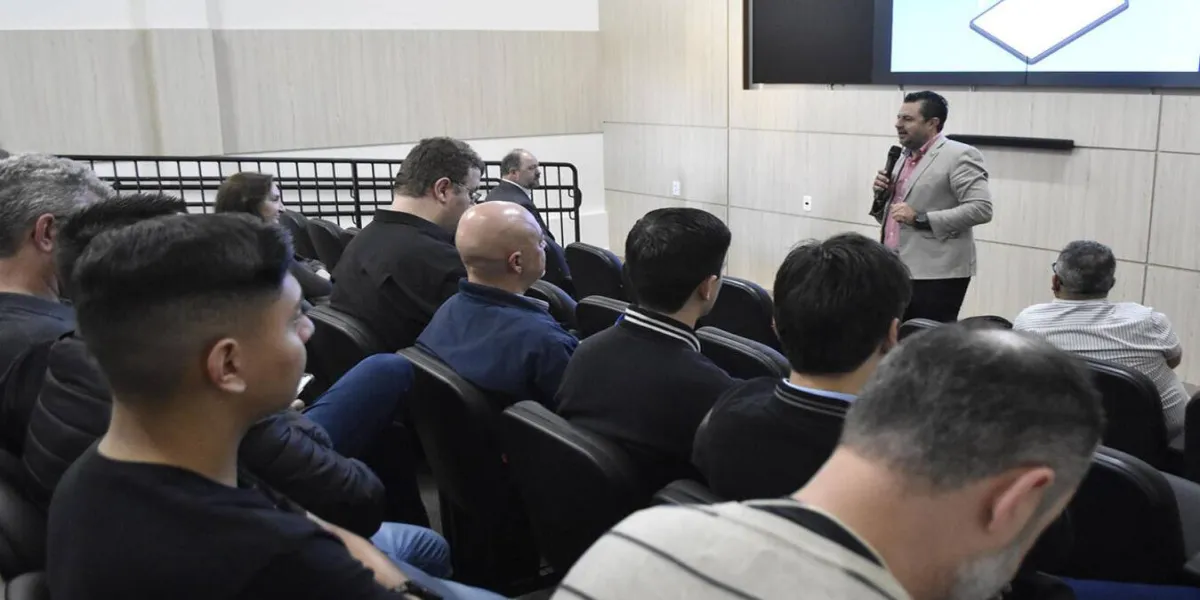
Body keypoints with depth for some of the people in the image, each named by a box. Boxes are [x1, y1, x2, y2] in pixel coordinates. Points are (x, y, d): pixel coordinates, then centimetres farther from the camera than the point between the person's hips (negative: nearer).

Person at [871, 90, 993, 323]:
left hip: (936, 275, -7)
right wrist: (882, 195, 3)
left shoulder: (959, 156, -7)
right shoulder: (905, 158, 18)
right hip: (896, 272, 8)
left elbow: (981, 209, -17)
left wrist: (921, 219, -20)